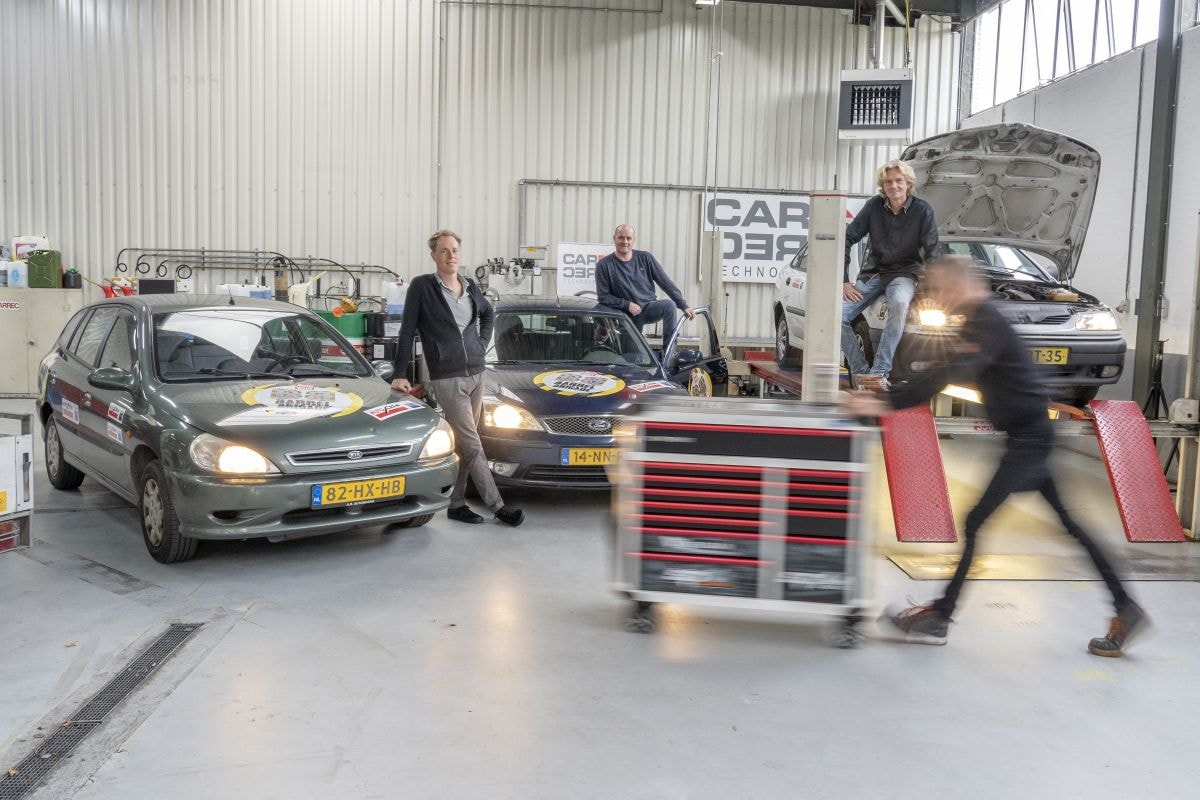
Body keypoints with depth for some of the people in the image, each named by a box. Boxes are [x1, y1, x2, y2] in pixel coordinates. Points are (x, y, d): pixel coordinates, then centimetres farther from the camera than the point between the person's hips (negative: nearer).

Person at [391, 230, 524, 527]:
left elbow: (489, 314, 29)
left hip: (476, 374, 6)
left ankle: (456, 503, 18)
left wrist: (482, 343, 13)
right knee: (473, 446, -7)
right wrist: (400, 375, -8)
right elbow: (407, 332, -5)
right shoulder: (422, 287, -6)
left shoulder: (470, 287, 10)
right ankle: (498, 506, -3)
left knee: (463, 445, 10)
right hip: (447, 379, -6)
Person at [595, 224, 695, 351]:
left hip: (649, 307, 1)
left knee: (669, 305, -27)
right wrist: (627, 304, -17)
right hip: (627, 315, -1)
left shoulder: (645, 258, 1)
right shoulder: (604, 265, -4)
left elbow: (666, 283, 0)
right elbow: (603, 297, -5)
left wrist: (684, 306, -9)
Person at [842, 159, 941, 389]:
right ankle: (860, 372, -13)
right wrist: (843, 280, -6)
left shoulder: (922, 210, -6)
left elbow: (933, 251, -6)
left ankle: (880, 372, -39)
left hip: (905, 273, -3)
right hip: (873, 273, 3)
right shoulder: (874, 206, -1)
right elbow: (847, 239, 0)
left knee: (900, 303, -39)